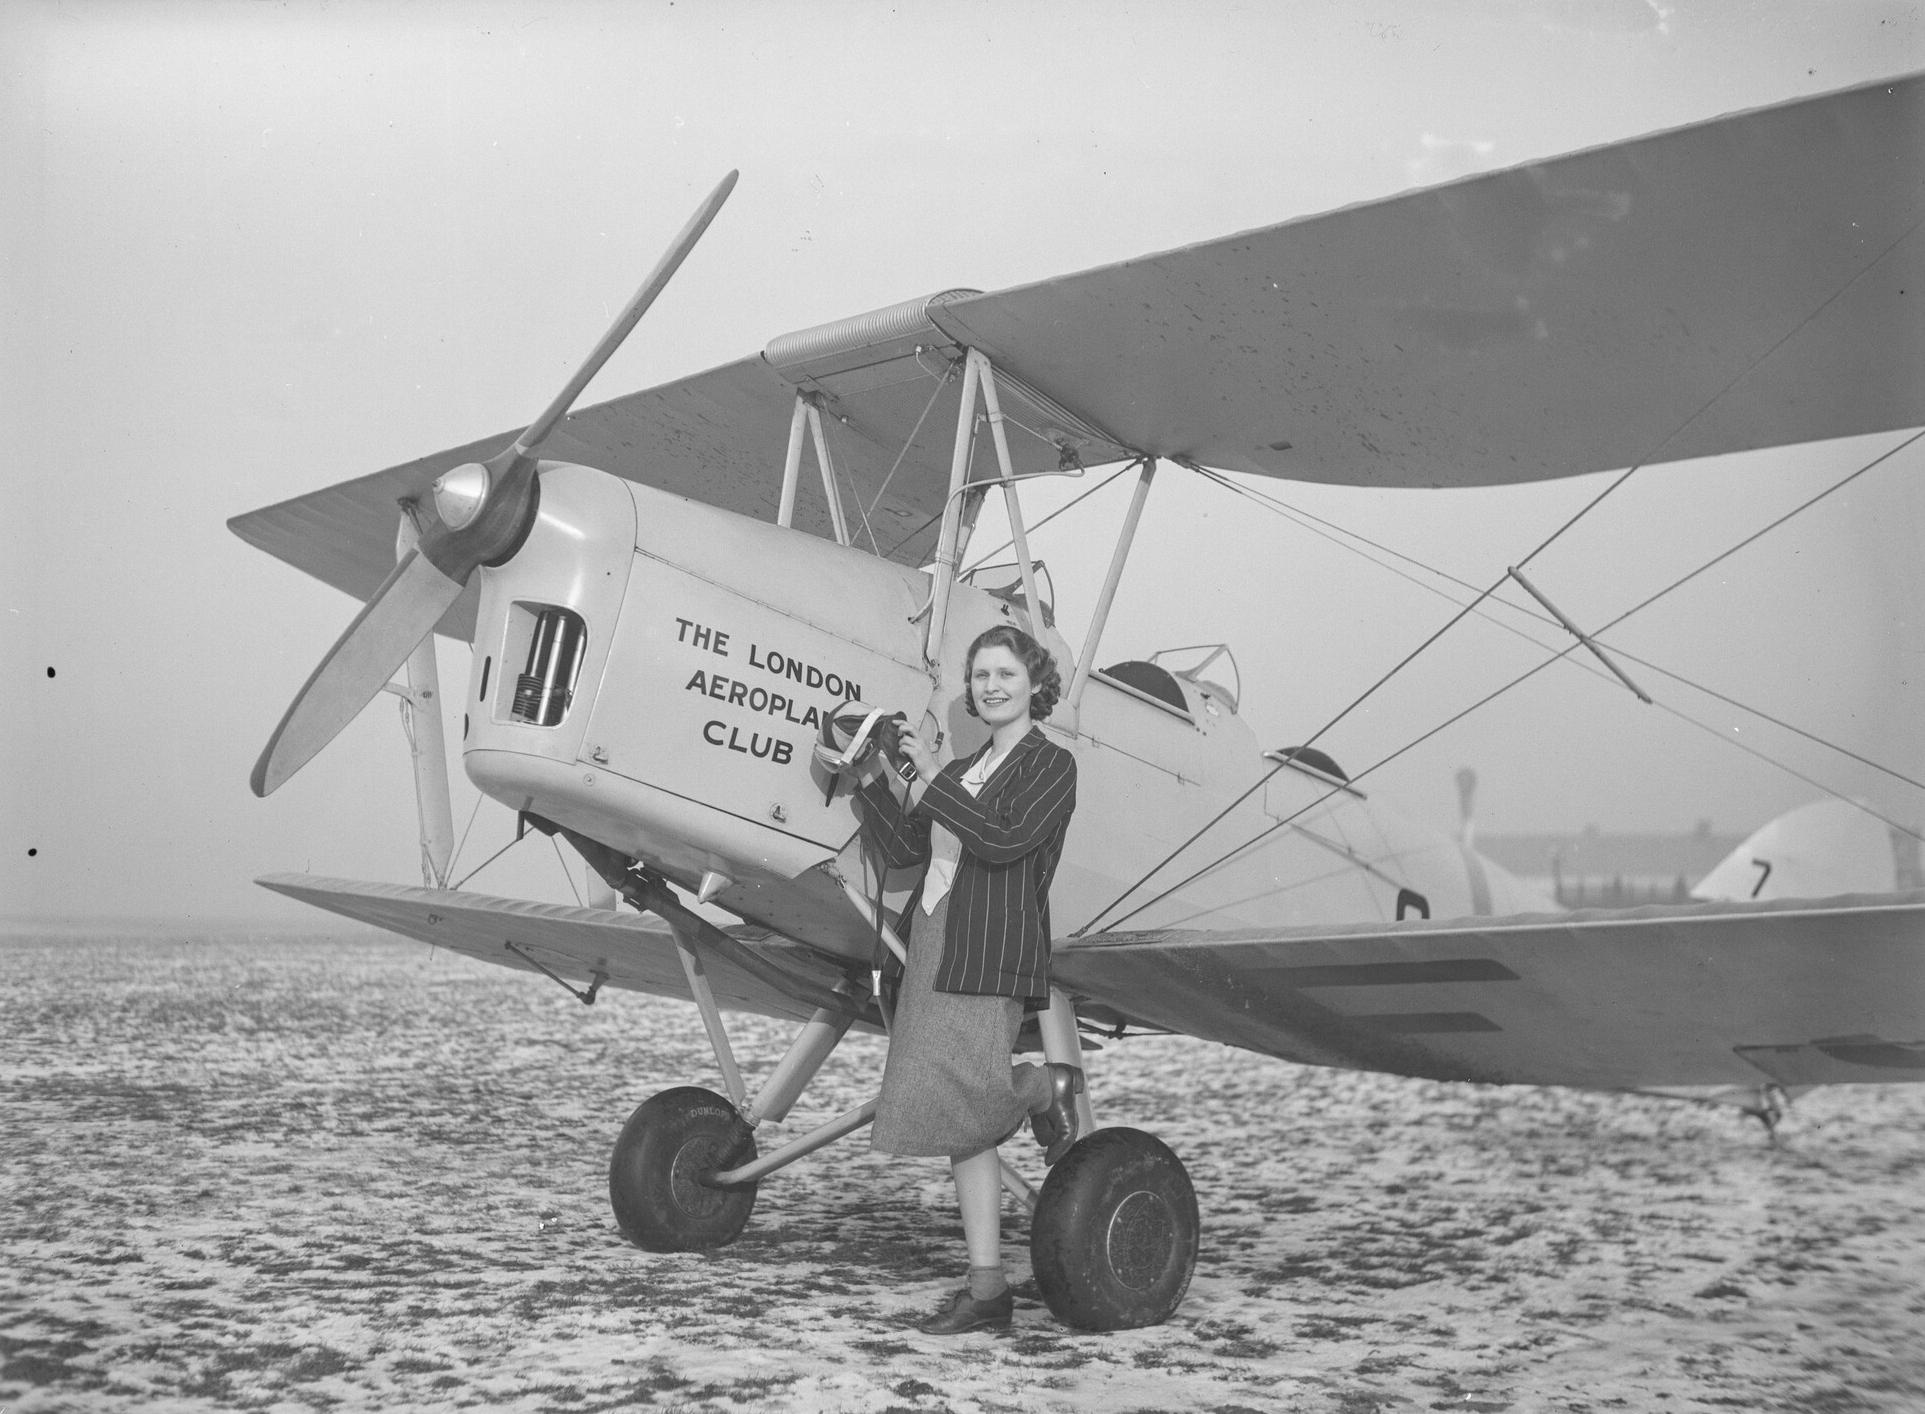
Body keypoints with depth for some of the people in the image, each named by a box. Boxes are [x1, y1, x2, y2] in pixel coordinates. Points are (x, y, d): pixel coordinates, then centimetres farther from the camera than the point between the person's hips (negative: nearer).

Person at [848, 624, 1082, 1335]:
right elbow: (903, 849, 16)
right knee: (961, 1122, 5)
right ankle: (987, 1289, 9)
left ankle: (1049, 1089, 8)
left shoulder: (1052, 765, 0)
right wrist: (869, 781, 6)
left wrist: (933, 781, -12)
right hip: (933, 947, 7)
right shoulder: (964, 770, 21)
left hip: (991, 955, -7)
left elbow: (1006, 841, -15)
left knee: (958, 1089, -24)